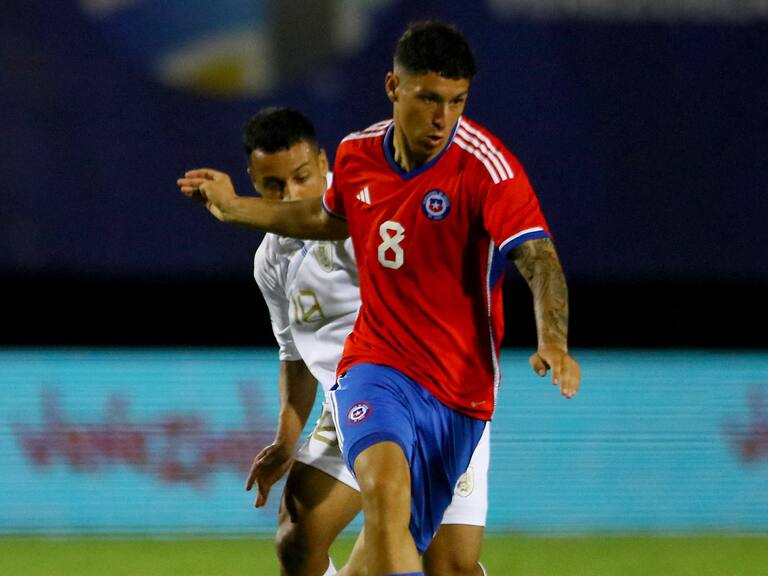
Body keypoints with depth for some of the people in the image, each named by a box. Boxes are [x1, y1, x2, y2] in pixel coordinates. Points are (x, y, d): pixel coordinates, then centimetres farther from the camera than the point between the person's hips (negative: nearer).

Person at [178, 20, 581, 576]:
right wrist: (235, 208, 29)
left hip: (458, 391, -1)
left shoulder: (485, 165, -15)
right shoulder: (357, 155, 1)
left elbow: (539, 257, -27)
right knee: (385, 487, -29)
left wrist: (553, 343, -44)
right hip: (376, 368, 1)